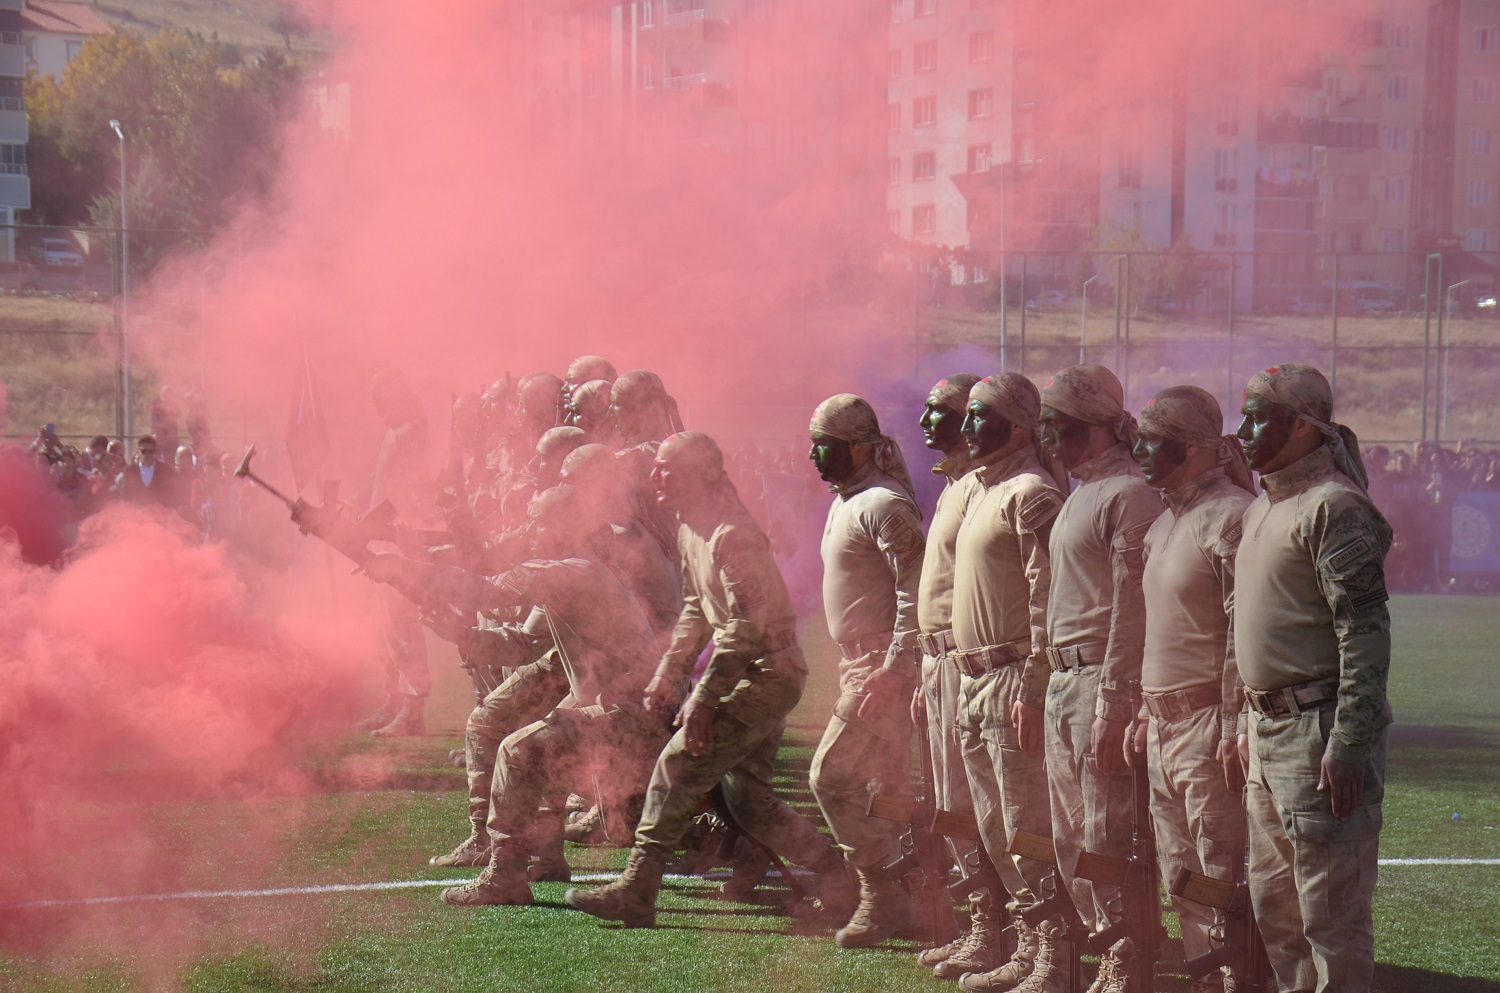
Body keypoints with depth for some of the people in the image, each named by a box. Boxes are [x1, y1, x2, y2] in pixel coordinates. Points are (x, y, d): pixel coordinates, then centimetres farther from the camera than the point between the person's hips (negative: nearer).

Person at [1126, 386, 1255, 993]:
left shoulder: (1230, 517, -13)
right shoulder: (1165, 523, 16)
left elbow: (1245, 635, -17)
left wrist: (1232, 731, -20)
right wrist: (1142, 715, 18)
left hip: (1209, 727, -9)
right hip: (1165, 726, 9)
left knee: (1222, 878, -5)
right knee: (1180, 877, 13)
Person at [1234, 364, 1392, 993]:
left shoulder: (1333, 505, -14)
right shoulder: (1263, 509, 16)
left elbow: (1366, 634, -20)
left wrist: (1347, 746, -23)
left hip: (1319, 730, -10)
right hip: (1270, 729, 10)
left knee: (1330, 908, -5)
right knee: (1272, 897, 17)